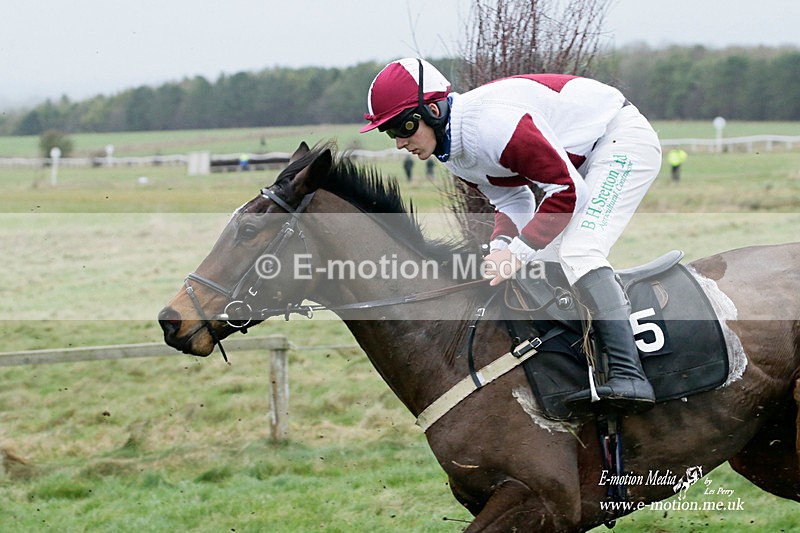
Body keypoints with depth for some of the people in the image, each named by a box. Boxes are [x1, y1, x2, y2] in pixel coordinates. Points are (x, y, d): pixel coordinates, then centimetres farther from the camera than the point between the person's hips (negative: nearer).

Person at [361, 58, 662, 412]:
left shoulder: (490, 124, -32)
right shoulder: (451, 148, -2)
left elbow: (568, 190, -29)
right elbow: (512, 199, 7)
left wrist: (519, 251, -28)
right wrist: (502, 245, -13)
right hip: (578, 161, 10)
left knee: (576, 253, -25)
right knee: (542, 260, 6)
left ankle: (629, 376, -33)